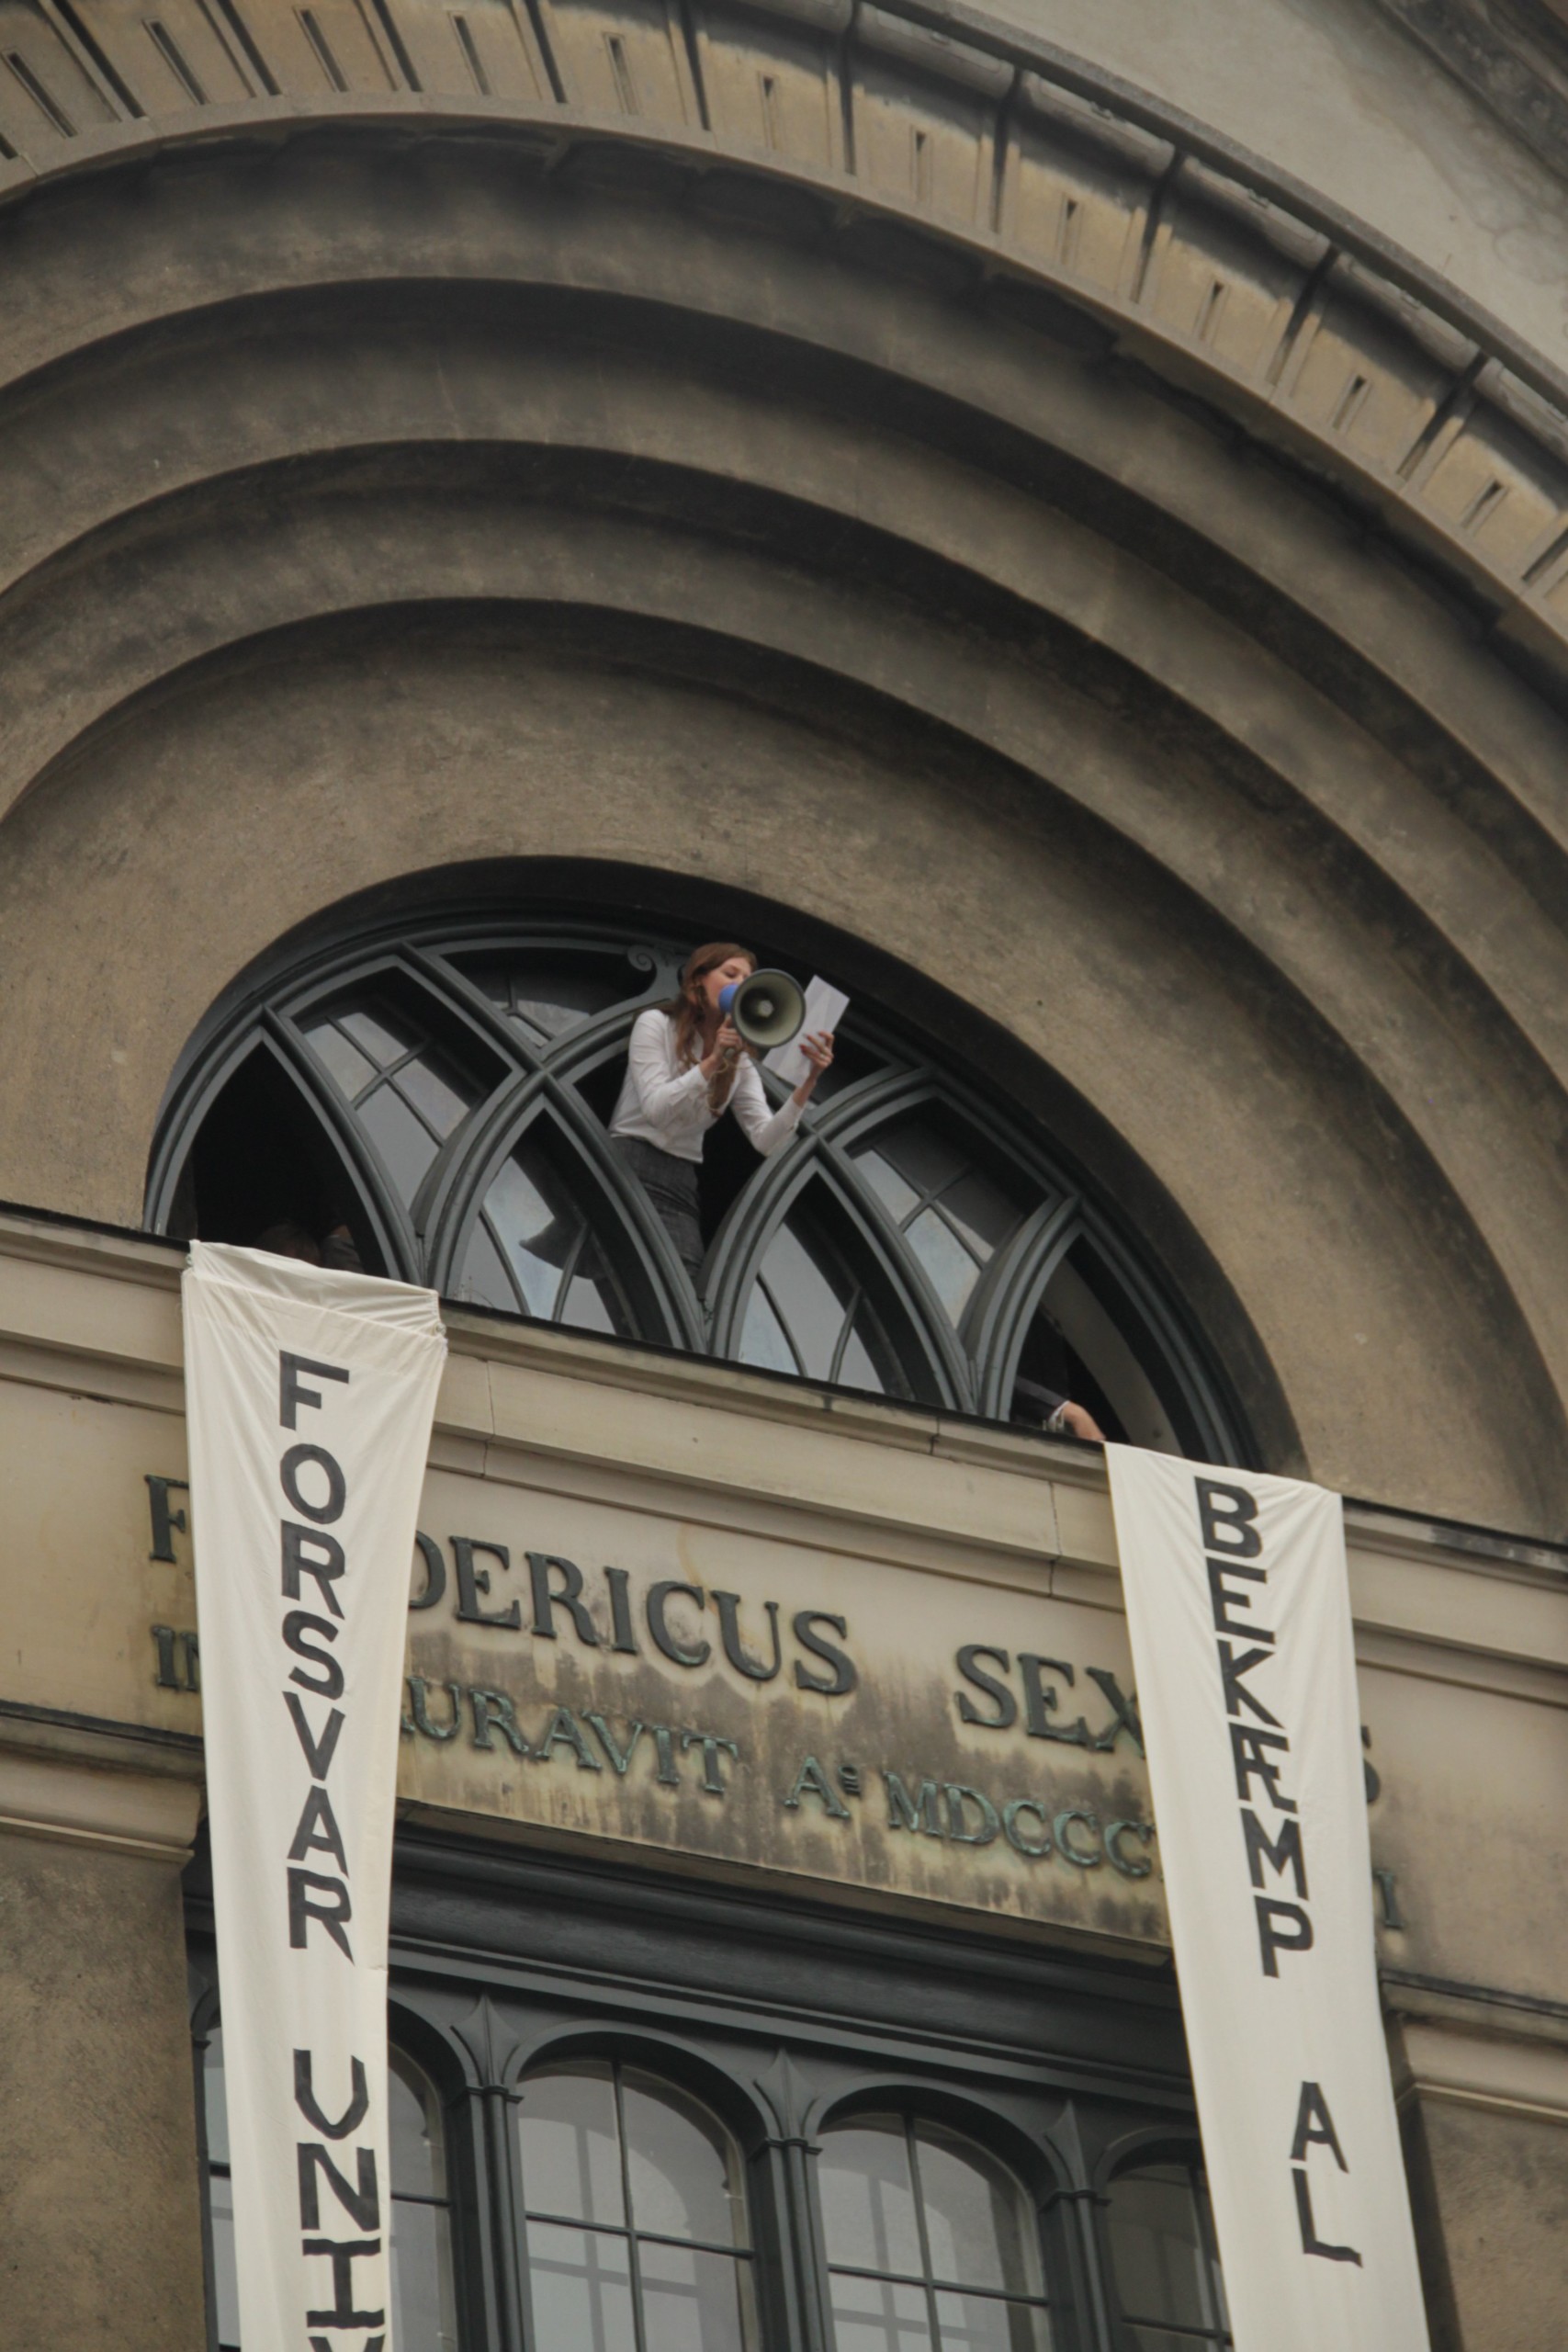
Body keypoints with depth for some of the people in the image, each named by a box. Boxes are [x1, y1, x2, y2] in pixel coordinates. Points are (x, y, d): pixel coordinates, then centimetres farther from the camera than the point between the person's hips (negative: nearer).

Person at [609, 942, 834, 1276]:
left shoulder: (739, 1061, 17)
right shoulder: (655, 1024, 4)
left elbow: (766, 1141, 2)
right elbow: (655, 1110, -10)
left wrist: (809, 1081, -10)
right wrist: (713, 1061, -17)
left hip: (682, 1183, 5)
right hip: (629, 1167, -5)